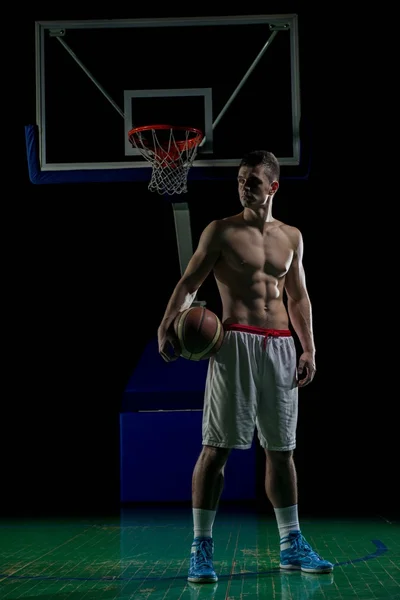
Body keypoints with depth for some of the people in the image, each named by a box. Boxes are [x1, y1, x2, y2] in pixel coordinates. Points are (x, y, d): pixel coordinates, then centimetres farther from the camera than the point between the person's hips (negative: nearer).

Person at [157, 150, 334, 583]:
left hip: (281, 346, 5)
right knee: (217, 446, -7)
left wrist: (308, 349, 10)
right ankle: (201, 547, -1)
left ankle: (291, 545, 19)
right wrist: (166, 326, -22)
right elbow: (189, 282, -5)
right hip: (236, 343, -4)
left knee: (281, 447, 10)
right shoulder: (221, 231, 1)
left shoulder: (291, 237, 14)